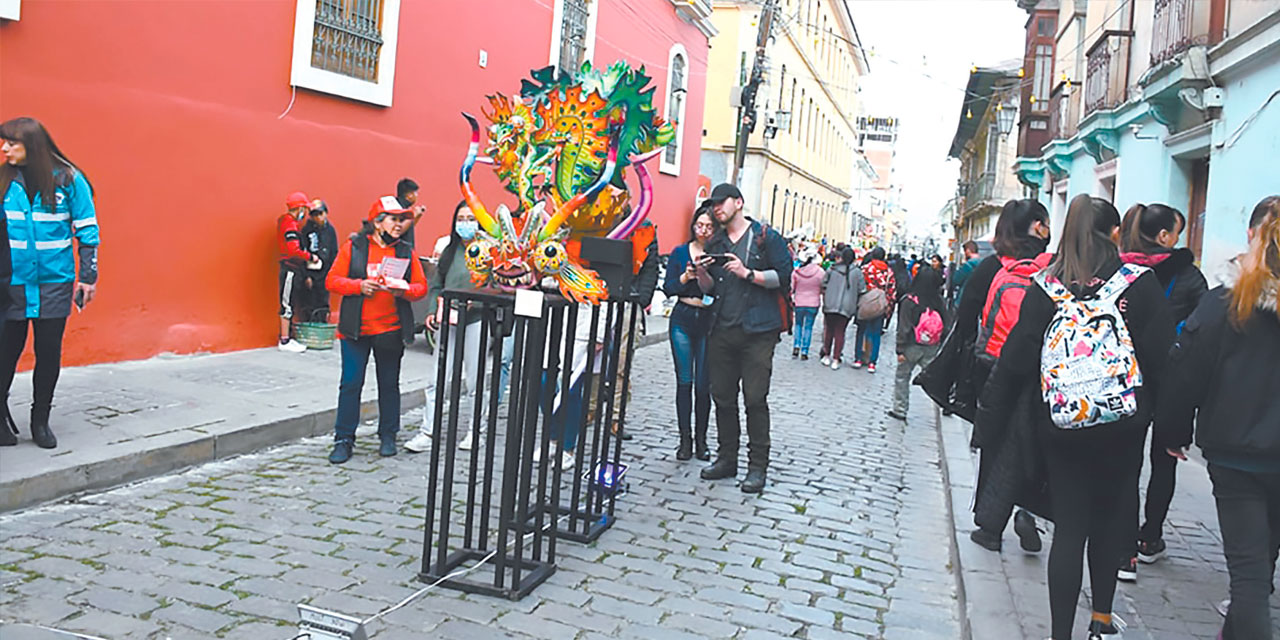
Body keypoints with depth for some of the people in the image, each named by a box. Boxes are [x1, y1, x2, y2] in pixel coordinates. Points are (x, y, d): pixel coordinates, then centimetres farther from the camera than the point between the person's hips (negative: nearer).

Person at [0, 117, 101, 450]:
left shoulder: (68, 179, -3)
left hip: (54, 282, -1)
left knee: (49, 352, 6)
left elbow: (87, 229, 2)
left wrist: (88, 276, 0)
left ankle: (41, 420, 20)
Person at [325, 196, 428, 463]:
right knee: (351, 383, -1)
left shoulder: (406, 253, 6)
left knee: (389, 384, 10)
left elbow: (421, 286, 6)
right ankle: (344, 439, 8)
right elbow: (333, 280, -1)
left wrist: (404, 290, -15)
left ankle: (388, 436, 24)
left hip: (391, 331, 2)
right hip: (355, 329, -2)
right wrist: (359, 286, -16)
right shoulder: (353, 248, 0)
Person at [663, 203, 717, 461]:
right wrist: (686, 277, -14)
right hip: (682, 320, 1)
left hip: (708, 321, -1)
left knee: (703, 384, 0)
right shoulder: (679, 253, 7)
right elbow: (668, 289, 3)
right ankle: (685, 440, 8)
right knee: (684, 381, 2)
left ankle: (700, 440, 12)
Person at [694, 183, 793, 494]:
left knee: (755, 398, -6)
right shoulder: (714, 243, 17)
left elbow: (783, 276, -6)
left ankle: (757, 466, 1)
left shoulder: (766, 237, 1)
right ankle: (727, 458, 20)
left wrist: (748, 273, -14)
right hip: (722, 331, 6)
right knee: (722, 396, 8)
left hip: (757, 331, -5)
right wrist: (702, 274, 0)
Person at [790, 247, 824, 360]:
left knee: (798, 324, 20)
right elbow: (823, 289, -1)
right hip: (813, 304, 0)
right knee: (808, 327, 7)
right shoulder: (820, 272, -10)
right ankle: (804, 352, 6)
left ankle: (796, 346, 4)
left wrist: (792, 299, 15)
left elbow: (792, 288, 0)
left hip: (799, 303, 1)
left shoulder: (796, 272, -9)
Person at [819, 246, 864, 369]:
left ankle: (826, 356, 21)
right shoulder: (857, 272, -3)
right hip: (846, 307, -1)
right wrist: (857, 307, 14)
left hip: (830, 306, 1)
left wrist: (825, 302, 20)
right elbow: (862, 291, 0)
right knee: (840, 332, 4)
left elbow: (824, 287, 8)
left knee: (829, 331, 15)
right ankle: (835, 360, 3)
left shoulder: (832, 269, 1)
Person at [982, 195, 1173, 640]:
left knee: (1069, 527, 6)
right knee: (1112, 518, 17)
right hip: (1123, 425, 0)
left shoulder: (1046, 287, -4)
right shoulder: (1141, 284, -7)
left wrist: (990, 415, 5)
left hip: (1061, 426, 0)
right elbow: (1163, 358, -6)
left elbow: (1016, 357, -4)